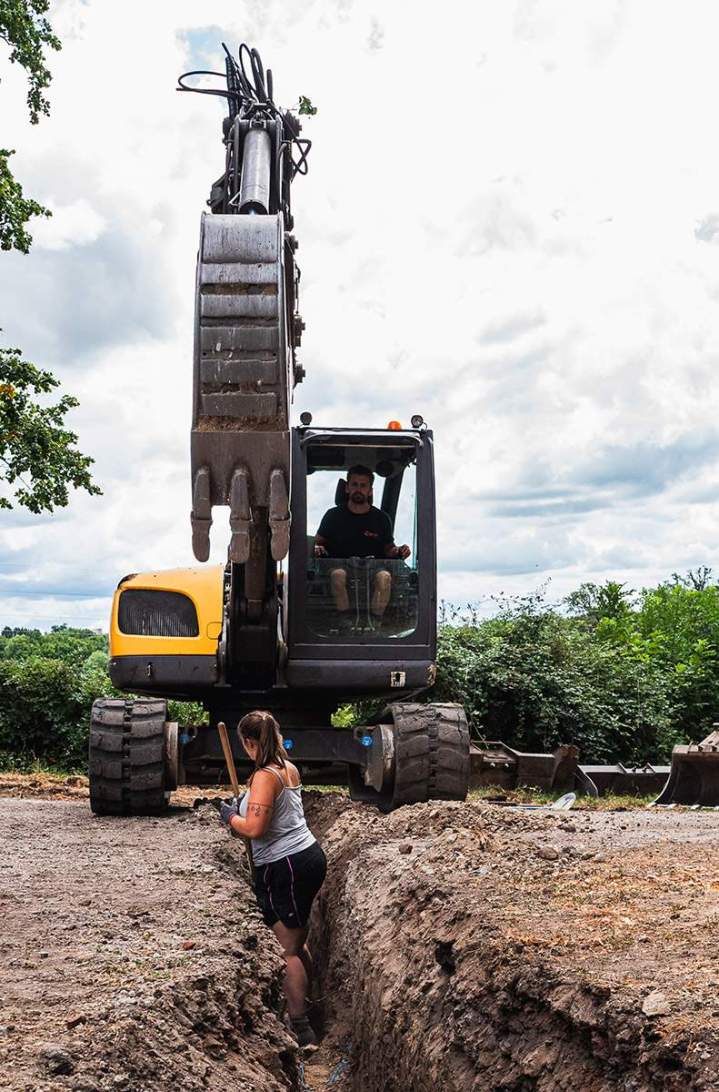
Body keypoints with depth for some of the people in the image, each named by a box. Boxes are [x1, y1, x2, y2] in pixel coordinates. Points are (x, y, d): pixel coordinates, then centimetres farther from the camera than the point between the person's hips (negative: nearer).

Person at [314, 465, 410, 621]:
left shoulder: (381, 518, 12)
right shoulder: (333, 515, 10)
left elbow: (388, 548, 16)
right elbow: (317, 541, 17)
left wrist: (398, 551, -7)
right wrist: (318, 548, -8)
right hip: (340, 565, 0)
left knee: (384, 577, -34)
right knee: (338, 575, -37)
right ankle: (344, 618, -28)